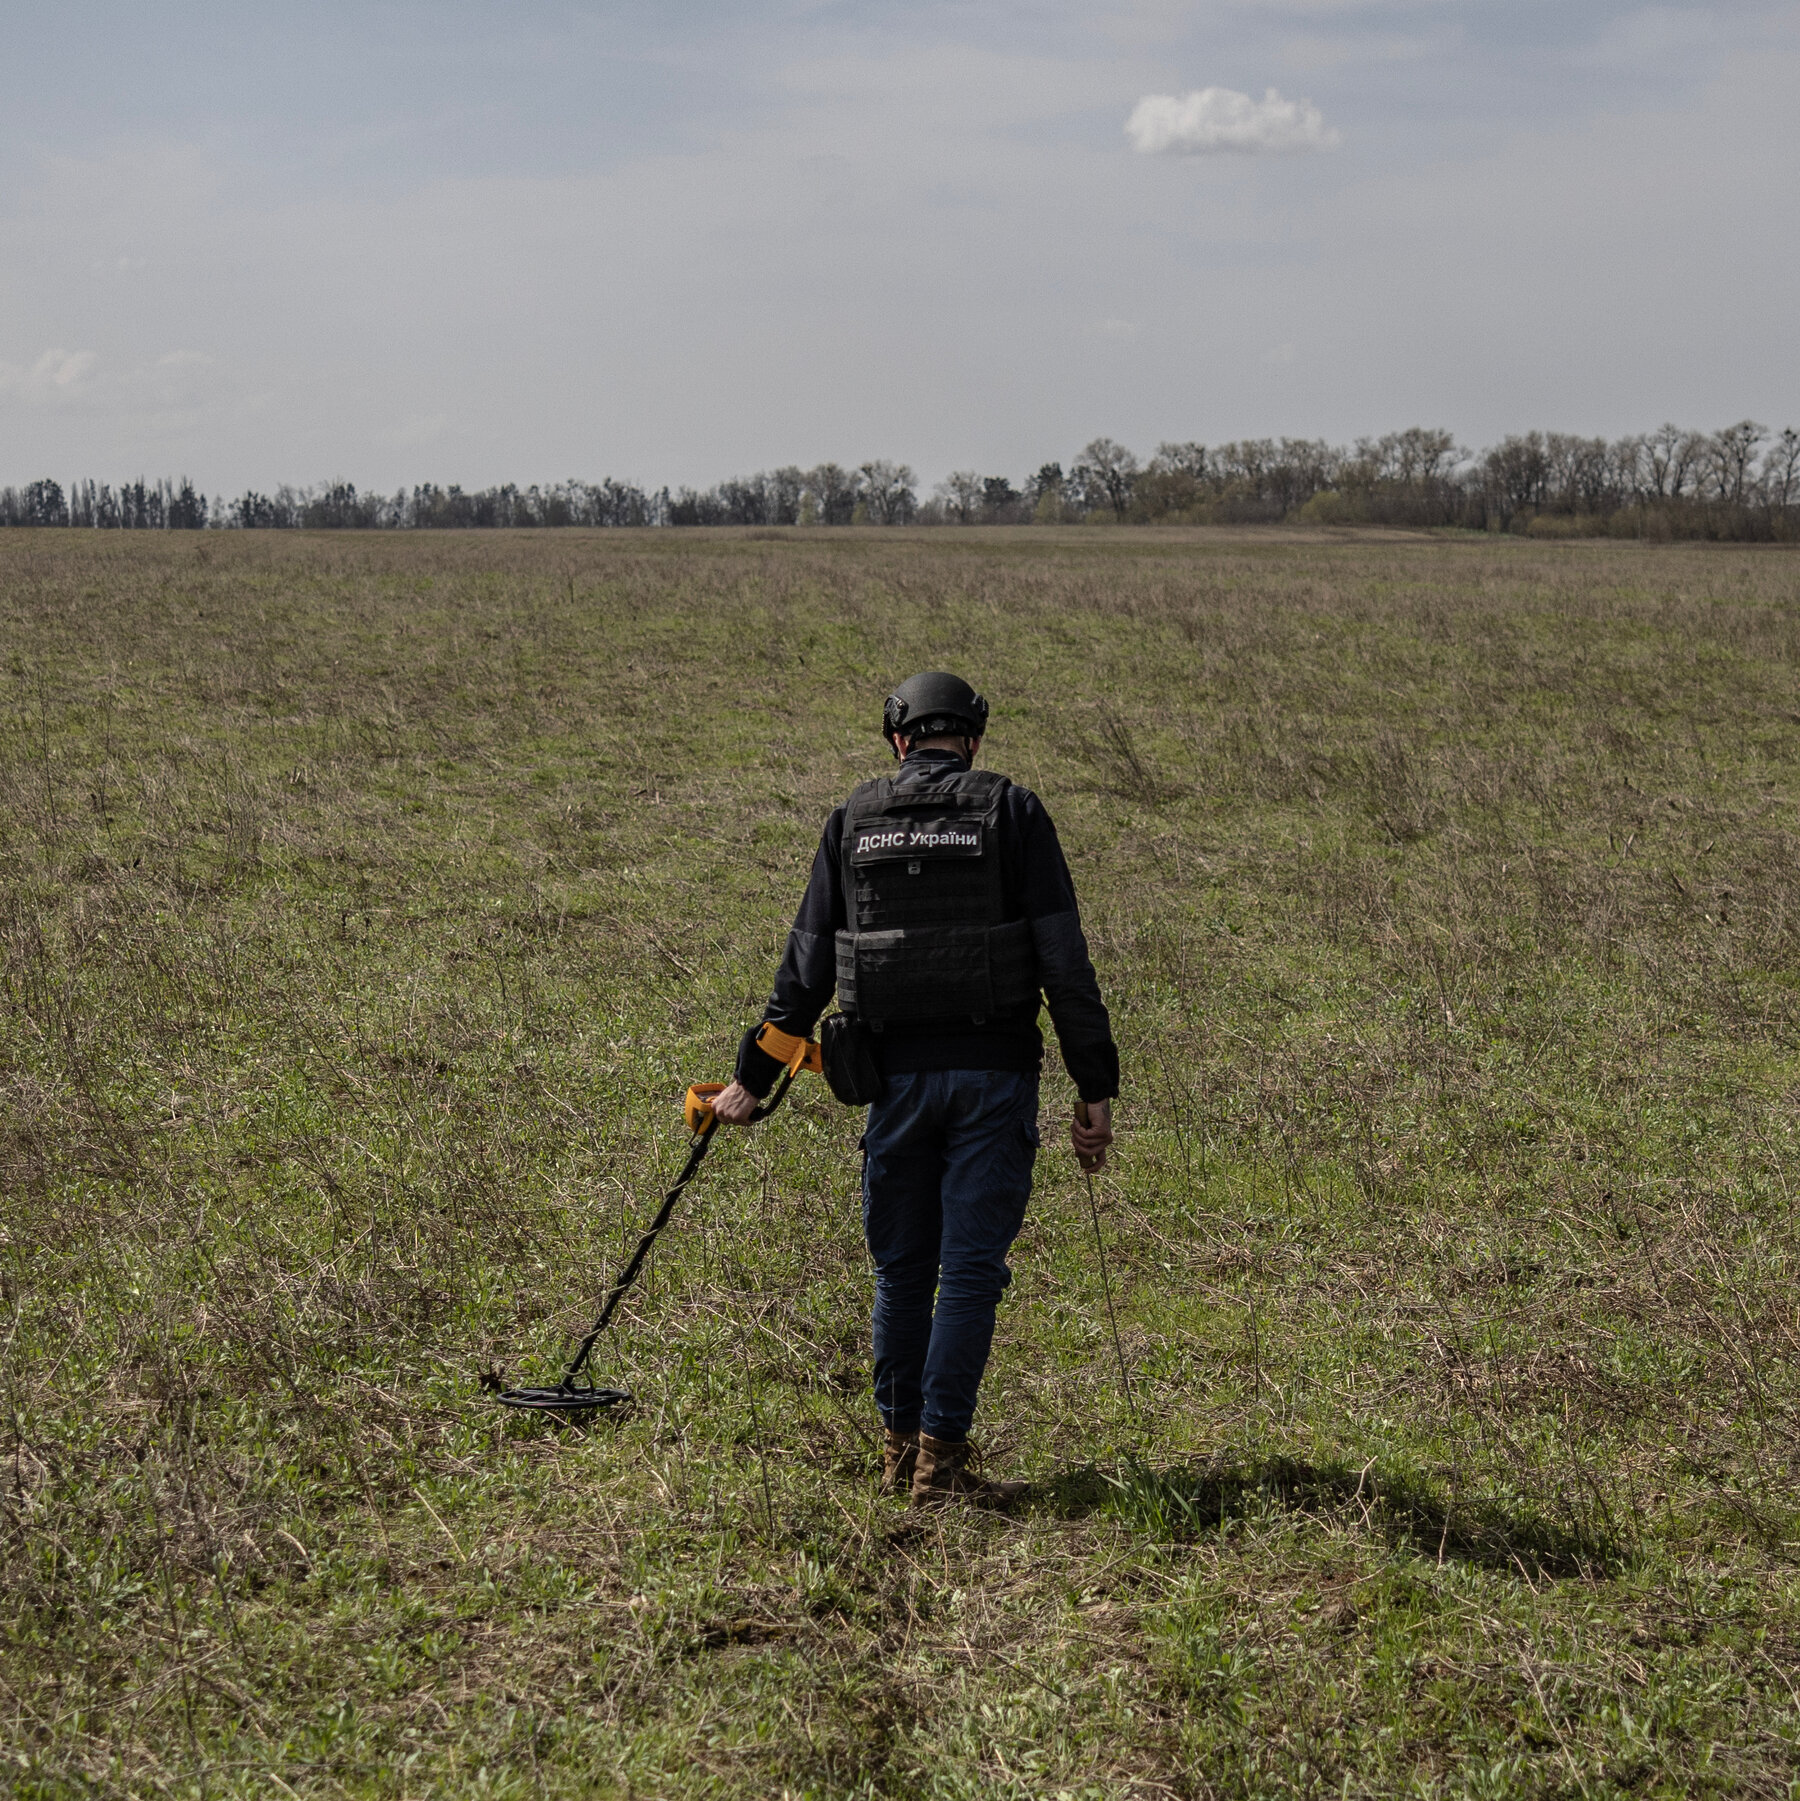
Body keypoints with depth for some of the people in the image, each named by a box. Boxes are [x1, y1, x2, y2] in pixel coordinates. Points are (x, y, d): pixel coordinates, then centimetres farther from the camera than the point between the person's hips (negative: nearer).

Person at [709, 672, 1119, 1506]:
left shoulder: (853, 821, 8)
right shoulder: (1012, 811, 0)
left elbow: (806, 964, 7)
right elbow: (1064, 959, -5)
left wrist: (753, 1078, 12)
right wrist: (1096, 1086, -2)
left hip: (897, 1070, 3)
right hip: (992, 1070, -3)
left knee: (902, 1267, 14)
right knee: (971, 1267, 0)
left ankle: (902, 1446, 22)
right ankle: (940, 1459, -1)